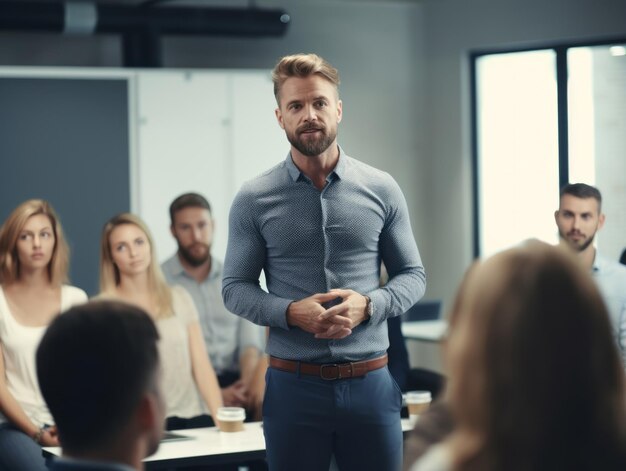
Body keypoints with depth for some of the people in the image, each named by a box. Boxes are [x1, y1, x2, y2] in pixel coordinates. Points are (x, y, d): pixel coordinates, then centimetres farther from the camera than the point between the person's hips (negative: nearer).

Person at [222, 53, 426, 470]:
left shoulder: (381, 189, 2)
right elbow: (235, 288, 3)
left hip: (370, 383, 1)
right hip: (293, 385, -1)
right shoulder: (254, 200, 0)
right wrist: (291, 312, -16)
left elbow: (413, 275, 7)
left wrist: (368, 305, -13)